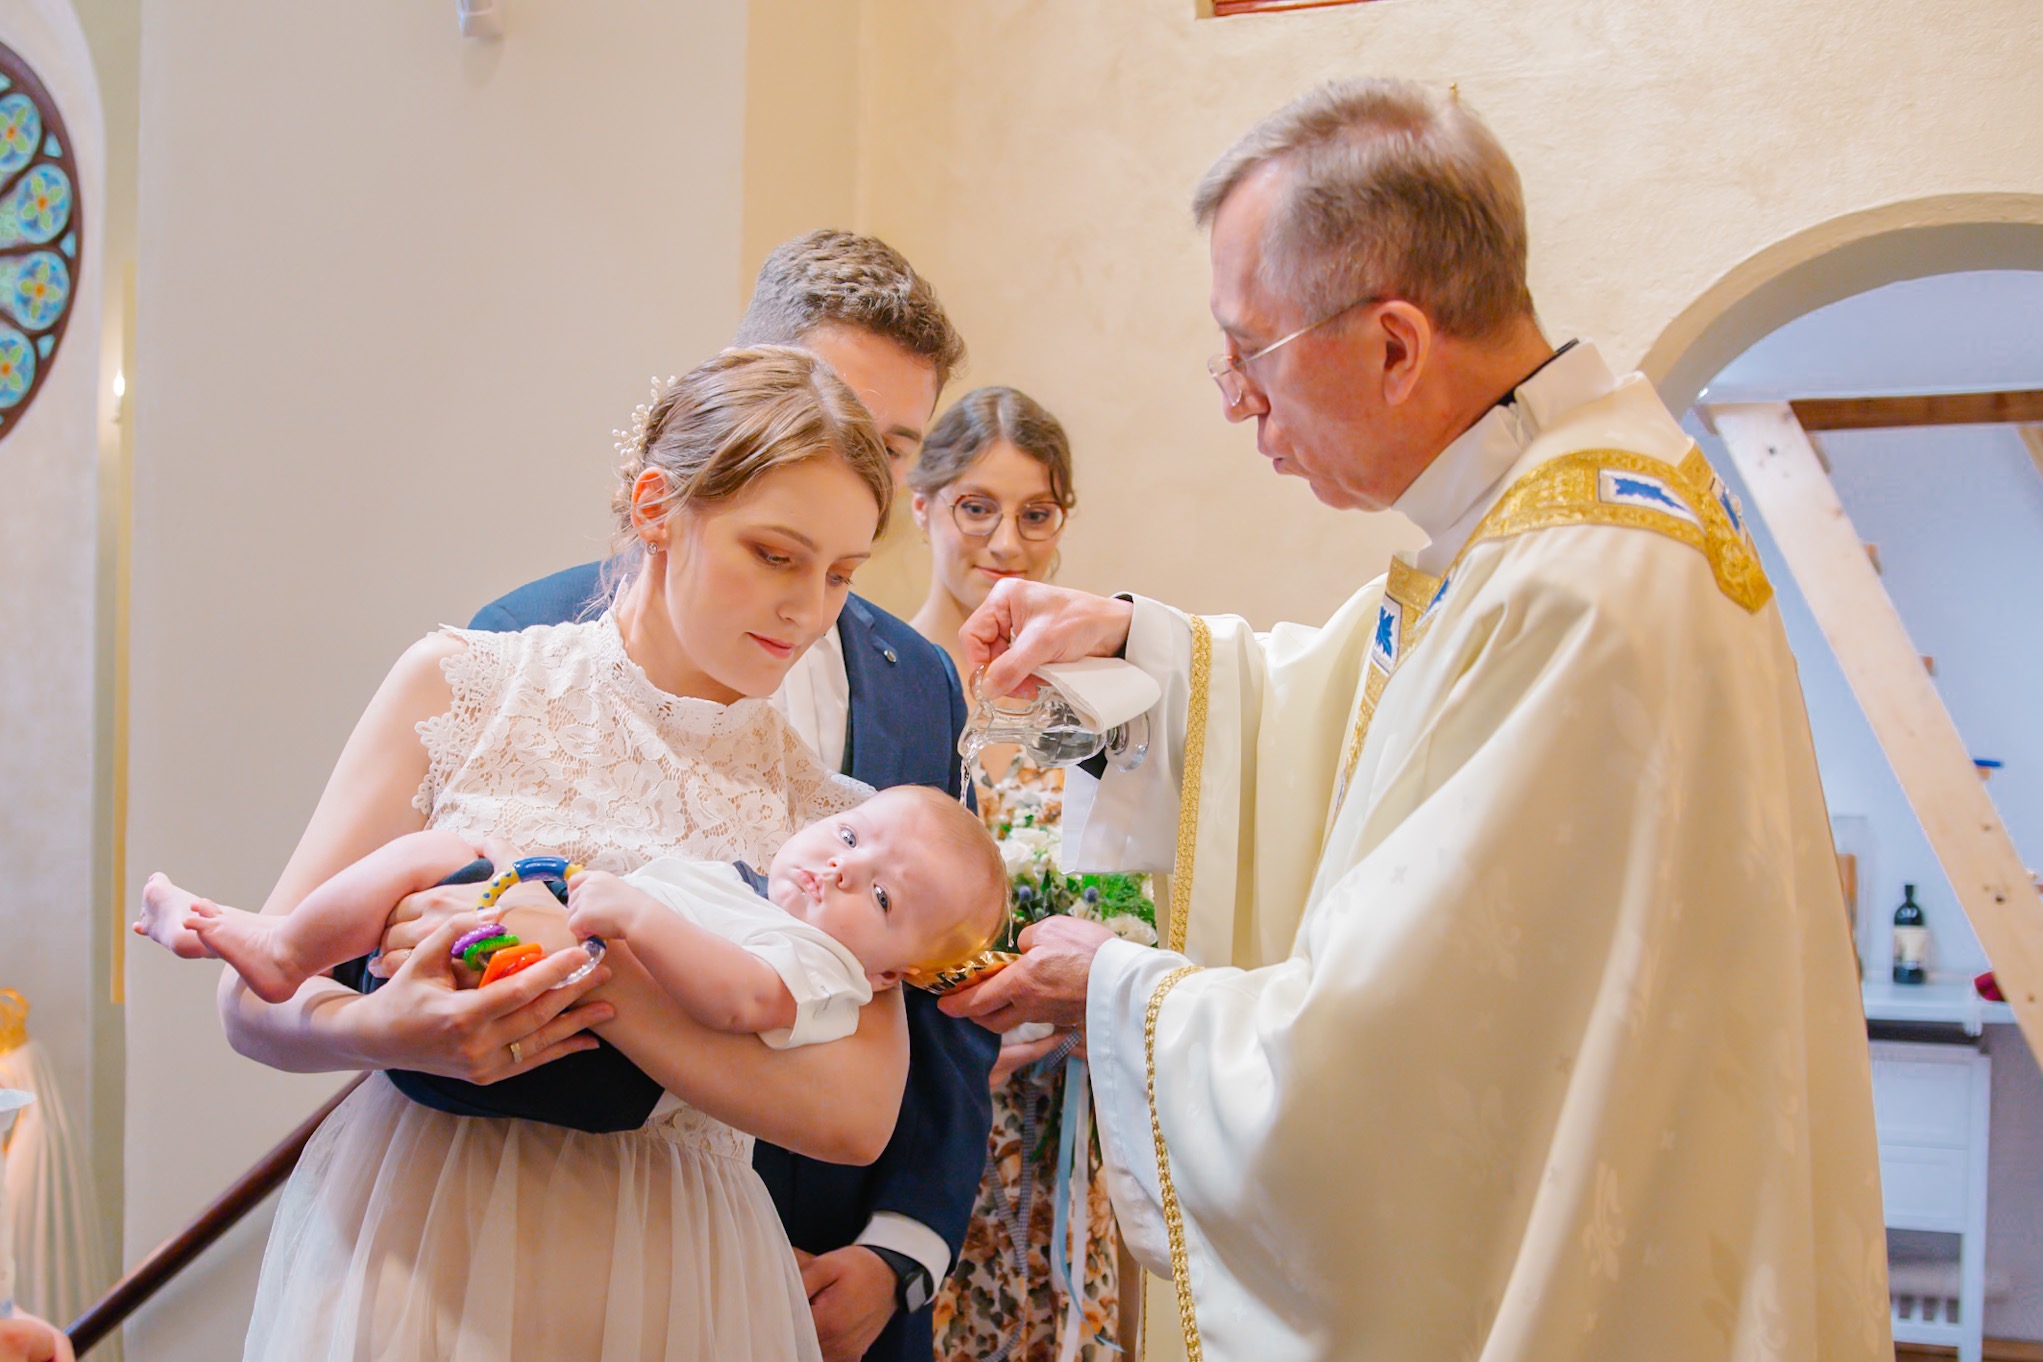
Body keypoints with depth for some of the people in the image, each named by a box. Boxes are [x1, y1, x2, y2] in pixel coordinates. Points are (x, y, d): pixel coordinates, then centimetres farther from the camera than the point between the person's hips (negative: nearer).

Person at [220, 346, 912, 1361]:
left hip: (667, 1276, 1)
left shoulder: (828, 813, 1)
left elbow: (857, 1115, -14)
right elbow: (257, 997, -4)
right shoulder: (466, 685, -3)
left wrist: (593, 981, -25)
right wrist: (382, 1030, -27)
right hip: (415, 1244, -1)